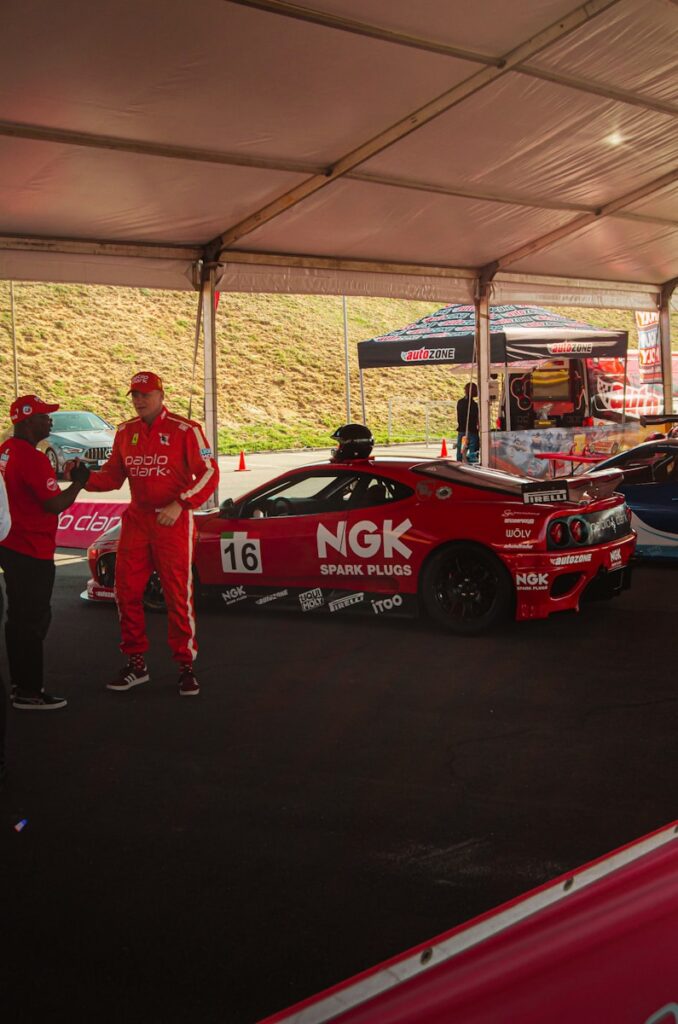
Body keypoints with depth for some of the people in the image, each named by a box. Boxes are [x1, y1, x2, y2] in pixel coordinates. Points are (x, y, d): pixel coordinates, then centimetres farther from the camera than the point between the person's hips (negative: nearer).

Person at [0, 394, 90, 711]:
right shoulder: (32, 458, -21)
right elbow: (56, 504, -20)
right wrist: (78, 482, -6)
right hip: (33, 554, -10)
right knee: (34, 622, -2)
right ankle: (29, 693, 5)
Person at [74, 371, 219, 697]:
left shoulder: (185, 430, -7)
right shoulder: (125, 432, 10)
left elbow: (209, 474, -9)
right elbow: (113, 475, 14)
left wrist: (179, 505, -19)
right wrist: (84, 477, -6)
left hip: (173, 522, -5)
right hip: (136, 520, 5)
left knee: (178, 595, -3)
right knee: (126, 591, 6)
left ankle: (185, 666, 9)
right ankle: (136, 663, 19)